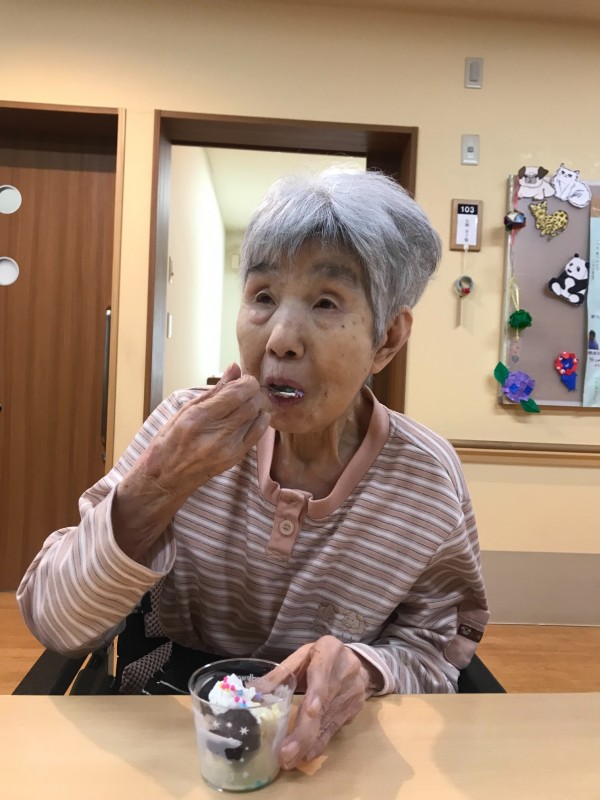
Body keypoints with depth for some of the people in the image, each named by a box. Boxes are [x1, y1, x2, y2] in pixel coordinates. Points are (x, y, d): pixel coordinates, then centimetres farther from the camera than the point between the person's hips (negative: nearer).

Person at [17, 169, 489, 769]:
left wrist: (366, 670, -25)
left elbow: (435, 655, -3)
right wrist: (155, 490, -30)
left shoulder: (428, 482, -16)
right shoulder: (186, 428, -14)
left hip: (325, 745, 2)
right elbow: (53, 623, -14)